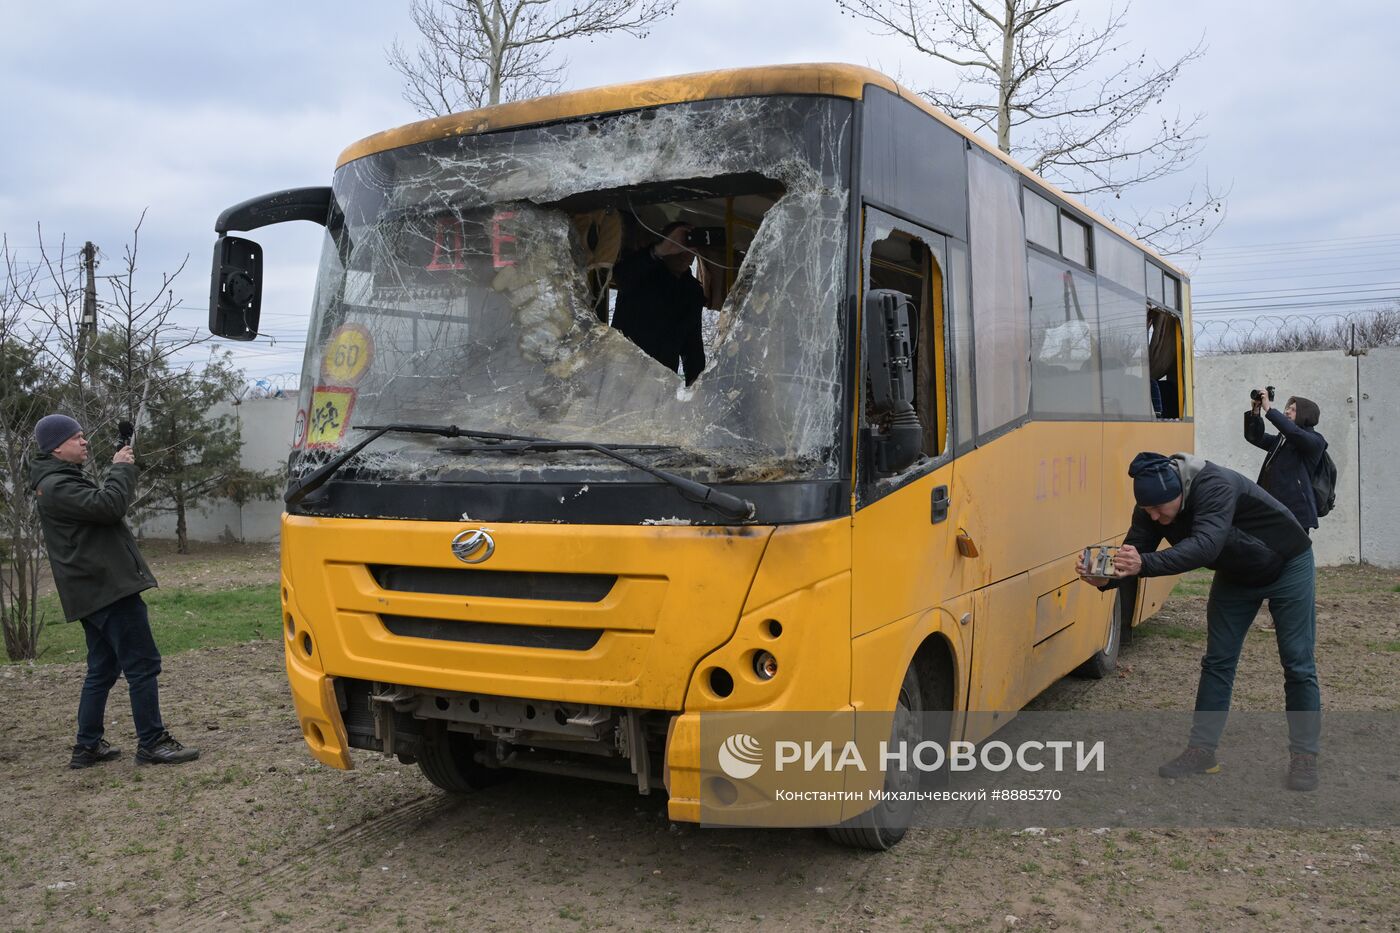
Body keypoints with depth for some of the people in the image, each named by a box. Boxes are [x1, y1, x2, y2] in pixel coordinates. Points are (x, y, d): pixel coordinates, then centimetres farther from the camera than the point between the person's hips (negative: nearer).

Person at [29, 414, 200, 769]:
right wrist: (121, 469, -11)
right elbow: (108, 506, -24)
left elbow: (100, 503, 22)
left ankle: (88, 746, 20)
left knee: (103, 669, 15)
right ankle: (152, 743, -4)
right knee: (143, 664, -8)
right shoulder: (56, 486, -14)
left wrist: (119, 469, 6)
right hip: (108, 589, -11)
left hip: (97, 590, 11)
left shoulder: (65, 480, 21)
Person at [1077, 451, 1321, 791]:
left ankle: (1304, 757, 11)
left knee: (1298, 665, 0)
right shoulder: (1152, 505, -19)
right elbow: (1134, 556, -21)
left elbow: (1206, 544, -54)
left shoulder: (1215, 486, -40)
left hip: (1286, 566, -6)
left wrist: (1145, 564, -65)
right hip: (1236, 575, 6)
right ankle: (1202, 750, 10)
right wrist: (1106, 578, -43)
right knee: (1217, 662, 4)